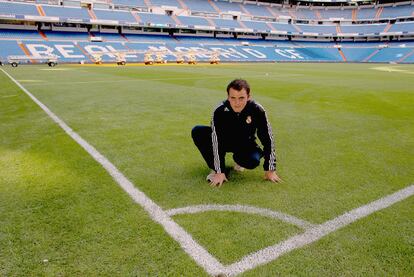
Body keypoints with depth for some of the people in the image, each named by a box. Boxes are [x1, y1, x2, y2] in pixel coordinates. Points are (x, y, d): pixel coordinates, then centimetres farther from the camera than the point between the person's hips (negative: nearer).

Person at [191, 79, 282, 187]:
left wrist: (270, 170, -17)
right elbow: (216, 141, -27)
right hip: (225, 141, 0)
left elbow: (268, 139, -17)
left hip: (245, 144, 0)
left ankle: (238, 160, 6)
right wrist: (220, 172, -30)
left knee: (253, 161, -34)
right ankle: (216, 169, -10)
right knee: (197, 132, -25)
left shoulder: (257, 110, -25)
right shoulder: (220, 111, -28)